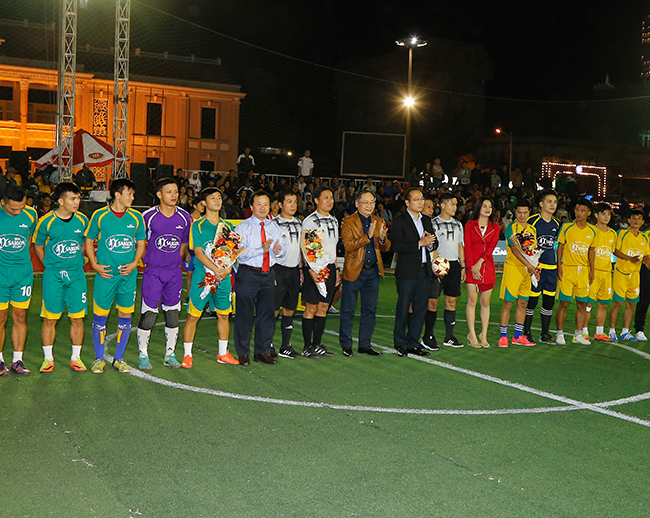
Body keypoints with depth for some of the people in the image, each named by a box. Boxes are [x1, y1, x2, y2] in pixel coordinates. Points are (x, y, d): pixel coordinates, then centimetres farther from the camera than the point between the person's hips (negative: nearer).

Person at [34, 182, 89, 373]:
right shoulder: (46, 221, -5)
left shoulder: (82, 220, 2)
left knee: (77, 318, 3)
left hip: (76, 275, 2)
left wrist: (75, 263, 12)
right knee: (50, 319, 0)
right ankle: (48, 358, 14)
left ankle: (76, 358, 16)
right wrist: (51, 266, 5)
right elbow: (38, 246, 9)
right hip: (53, 275, -2)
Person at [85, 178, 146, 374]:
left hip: (128, 275, 2)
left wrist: (134, 263, -3)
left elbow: (141, 244, 12)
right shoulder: (100, 215, -1)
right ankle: (99, 358, 16)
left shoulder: (136, 217, 5)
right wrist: (95, 264, -5)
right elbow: (89, 241, 7)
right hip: (105, 273, -2)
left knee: (126, 315, 6)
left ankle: (119, 358, 19)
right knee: (100, 316, 1)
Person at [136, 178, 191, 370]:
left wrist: (175, 261, 12)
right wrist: (147, 261, 2)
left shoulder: (184, 217, 3)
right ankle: (143, 355, 11)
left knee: (172, 315, 8)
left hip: (174, 272, 3)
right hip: (153, 272, -3)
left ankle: (170, 354, 20)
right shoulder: (148, 216, -6)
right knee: (148, 314, -3)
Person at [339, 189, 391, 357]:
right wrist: (367, 236, -24)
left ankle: (365, 345, 19)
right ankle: (346, 345, 13)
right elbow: (348, 245, -15)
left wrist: (382, 239, -13)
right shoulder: (348, 222, -4)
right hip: (354, 271, -5)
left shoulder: (379, 222, 11)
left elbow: (386, 248, 9)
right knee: (348, 310, 2)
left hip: (373, 271, 5)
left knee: (370, 310, 9)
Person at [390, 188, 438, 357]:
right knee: (403, 309, 0)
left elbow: (434, 243, 20)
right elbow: (396, 246, -15)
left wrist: (430, 243, -4)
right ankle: (400, 344, 11)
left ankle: (413, 343, 18)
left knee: (420, 309, 9)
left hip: (424, 271, 6)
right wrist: (420, 243, -18)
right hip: (407, 271, -6)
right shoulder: (399, 221, -5)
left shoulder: (427, 220, 16)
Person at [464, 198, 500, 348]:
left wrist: (479, 262, -13)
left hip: (487, 267, 2)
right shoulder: (470, 225, 6)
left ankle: (483, 335, 10)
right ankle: (472, 335, 1)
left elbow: (491, 247, -1)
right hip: (472, 268, -2)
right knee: (472, 301, -3)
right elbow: (467, 247, -1)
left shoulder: (495, 228, 11)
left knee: (485, 303, 4)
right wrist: (471, 266, -11)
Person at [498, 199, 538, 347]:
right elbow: (514, 249, -16)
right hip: (513, 267, -6)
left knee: (523, 303, 9)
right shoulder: (511, 227, -6)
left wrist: (535, 266, 4)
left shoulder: (532, 229, 15)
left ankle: (518, 336, 17)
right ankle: (503, 336, 0)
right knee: (508, 303, -5)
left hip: (528, 269, 6)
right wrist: (528, 264, -22)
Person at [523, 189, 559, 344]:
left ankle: (545, 334, 17)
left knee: (549, 301, 7)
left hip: (551, 267, 6)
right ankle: (527, 332, 10)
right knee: (532, 299, -2)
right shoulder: (532, 221, -6)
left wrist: (558, 266, 18)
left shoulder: (556, 224, 11)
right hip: (535, 266, -5)